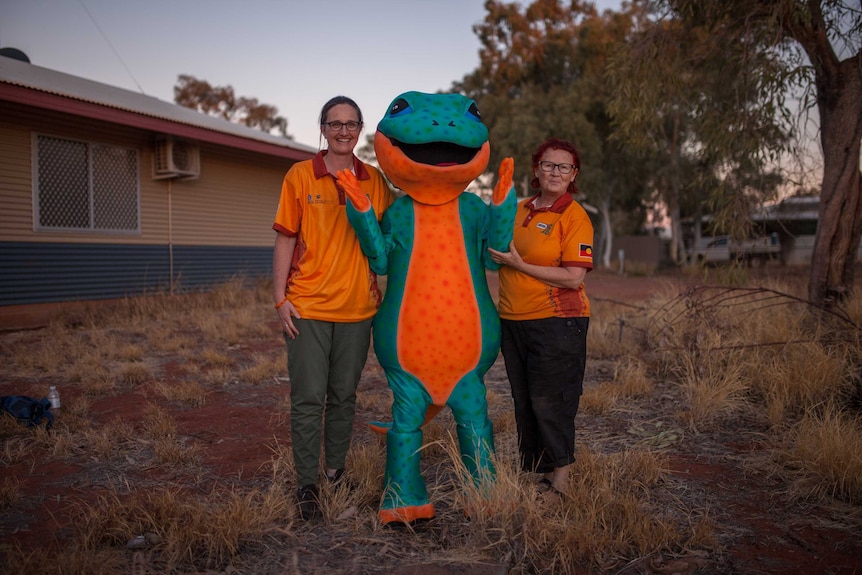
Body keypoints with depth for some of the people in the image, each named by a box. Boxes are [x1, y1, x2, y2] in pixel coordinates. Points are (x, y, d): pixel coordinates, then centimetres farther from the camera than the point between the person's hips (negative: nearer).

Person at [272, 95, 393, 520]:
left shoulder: (374, 181, 7)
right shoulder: (300, 176, 1)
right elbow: (285, 240, 1)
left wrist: (380, 289, 5)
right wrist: (280, 298, -5)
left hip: (357, 307, 3)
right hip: (307, 307, -2)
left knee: (344, 396, 12)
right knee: (308, 398, 0)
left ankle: (336, 471, 27)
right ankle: (307, 484, 11)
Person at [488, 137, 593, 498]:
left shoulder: (574, 216, -8)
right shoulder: (519, 211, 12)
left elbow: (573, 278, -17)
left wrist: (518, 264, -16)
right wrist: (496, 255, 9)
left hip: (556, 321, -7)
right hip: (513, 320, 7)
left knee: (550, 401, -3)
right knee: (524, 401, 12)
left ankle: (560, 481, 12)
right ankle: (533, 474, 26)